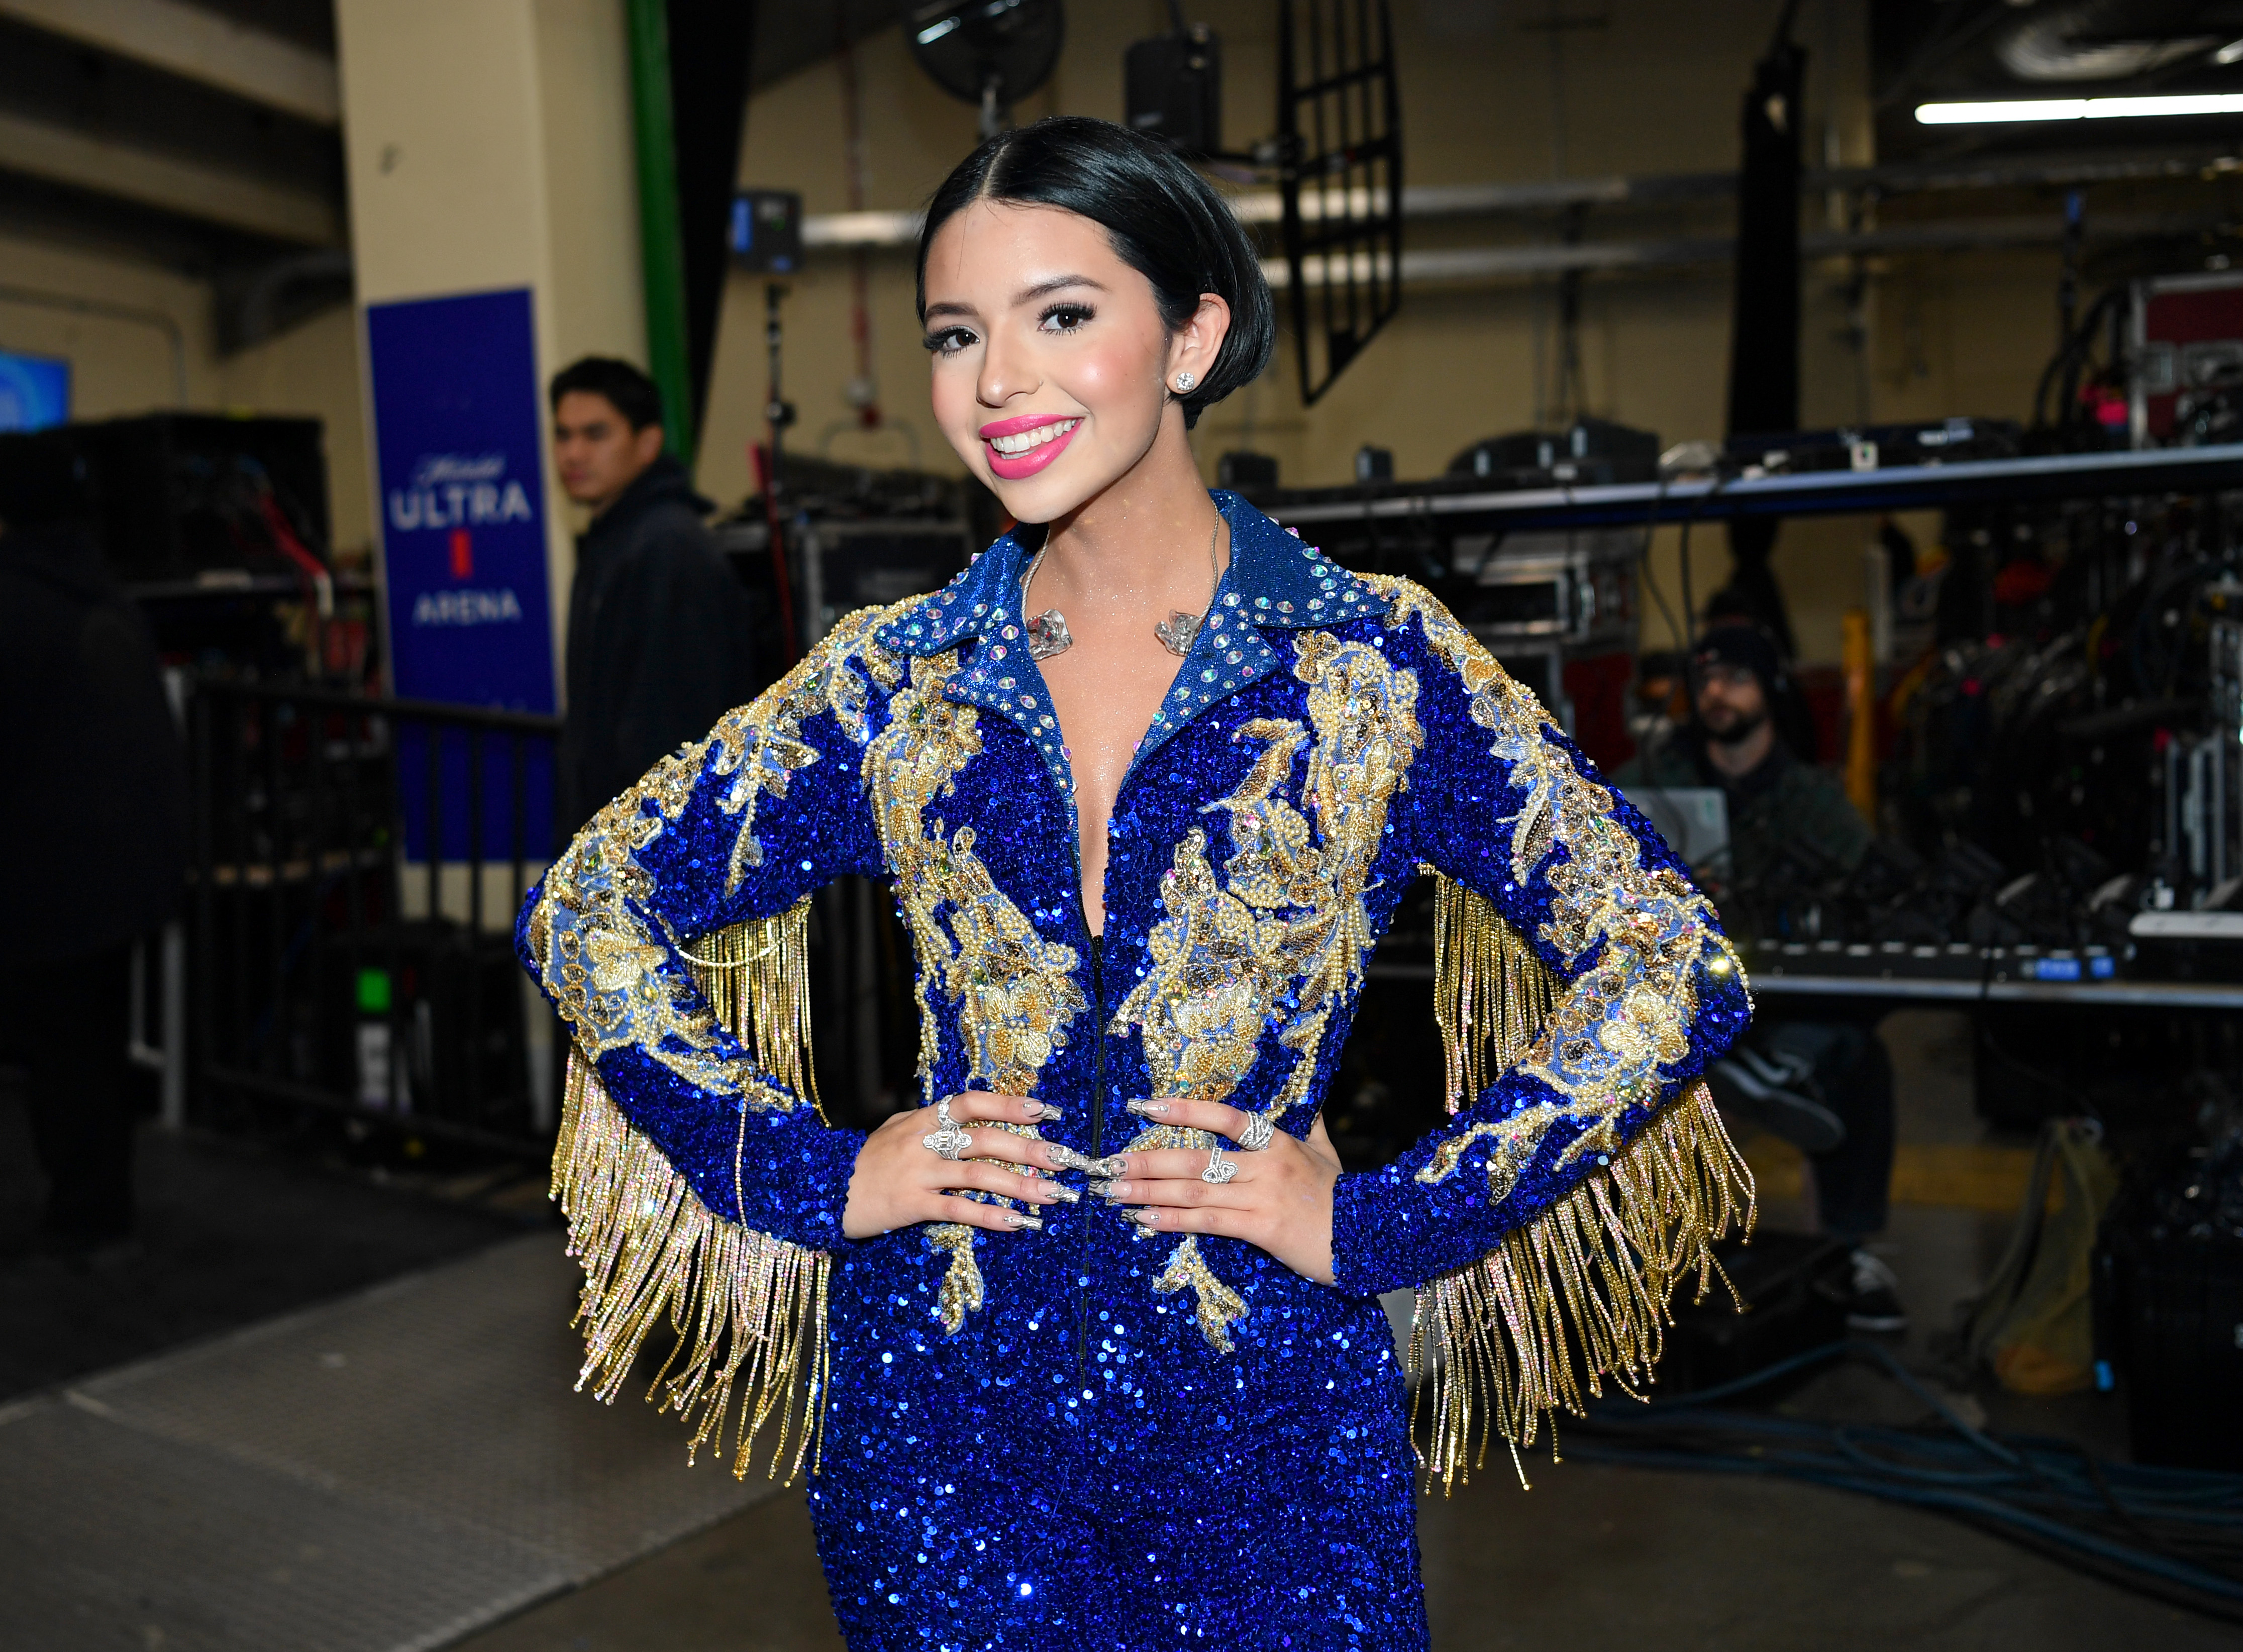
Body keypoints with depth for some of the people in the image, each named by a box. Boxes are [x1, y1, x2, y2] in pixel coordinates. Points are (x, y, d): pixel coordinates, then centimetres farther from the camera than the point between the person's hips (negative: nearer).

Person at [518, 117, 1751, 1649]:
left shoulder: (1377, 663, -7)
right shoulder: (892, 679, -1)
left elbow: (1672, 967, -7)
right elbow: (593, 909, 6)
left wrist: (1384, 1222, -11)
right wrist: (817, 1176, -3)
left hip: (1267, 1420, -1)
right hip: (942, 1416, 2)